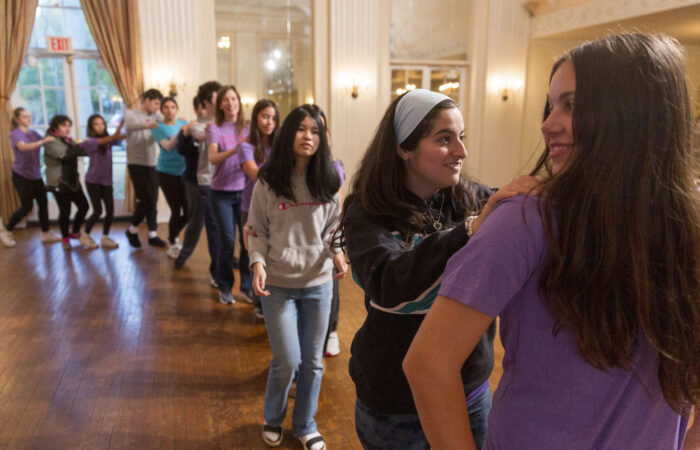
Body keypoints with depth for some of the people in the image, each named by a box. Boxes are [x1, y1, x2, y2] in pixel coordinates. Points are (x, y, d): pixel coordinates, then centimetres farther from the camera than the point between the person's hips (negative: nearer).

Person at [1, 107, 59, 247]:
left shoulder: (34, 134, 11)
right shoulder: (15, 133, -9)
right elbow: (23, 147, -28)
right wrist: (42, 141, -41)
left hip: (35, 175, 6)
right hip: (21, 175, -6)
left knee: (43, 203, 1)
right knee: (27, 206, -4)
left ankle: (46, 233, 12)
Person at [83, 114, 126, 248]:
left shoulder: (108, 141, 6)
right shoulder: (89, 142, -11)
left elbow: (120, 136, -11)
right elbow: (113, 138, -23)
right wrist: (122, 121, -29)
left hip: (106, 181, 5)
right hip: (93, 181, -5)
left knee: (110, 211, -1)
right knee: (98, 211, -2)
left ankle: (105, 237, 13)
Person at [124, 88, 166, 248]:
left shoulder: (155, 116, 11)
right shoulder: (131, 113, -3)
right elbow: (130, 125, -25)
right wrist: (146, 125, -41)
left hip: (152, 165, 5)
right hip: (137, 164, -5)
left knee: (152, 201, 6)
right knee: (145, 200, -6)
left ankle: (153, 235, 14)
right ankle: (132, 230, 16)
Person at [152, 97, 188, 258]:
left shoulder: (183, 123, 8)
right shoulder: (158, 127, -3)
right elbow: (168, 146, -18)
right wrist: (180, 133, -31)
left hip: (183, 171, 4)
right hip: (167, 172, -4)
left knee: (189, 211, 2)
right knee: (176, 211, -7)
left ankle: (173, 236, 29)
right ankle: (172, 244, 15)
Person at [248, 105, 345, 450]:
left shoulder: (327, 183, 1)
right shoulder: (268, 183, -5)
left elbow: (333, 228, 9)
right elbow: (257, 232, -1)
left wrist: (337, 253, -10)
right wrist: (258, 263, -16)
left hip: (318, 283, 2)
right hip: (278, 285, -2)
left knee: (312, 362, 11)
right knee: (287, 361, 1)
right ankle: (272, 419, 33)